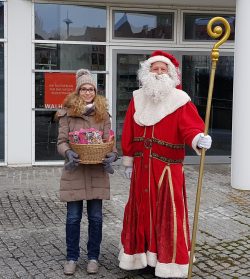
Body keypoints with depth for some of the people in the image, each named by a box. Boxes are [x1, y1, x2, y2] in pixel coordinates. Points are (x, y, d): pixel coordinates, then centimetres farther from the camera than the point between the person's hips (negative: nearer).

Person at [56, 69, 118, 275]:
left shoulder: (103, 114, 7)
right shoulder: (67, 113, 3)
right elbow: (61, 141, -1)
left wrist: (112, 154, -18)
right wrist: (68, 153, -22)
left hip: (97, 172, 1)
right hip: (75, 171, -1)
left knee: (96, 217, 7)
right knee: (73, 217, 5)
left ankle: (93, 257, 22)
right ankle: (72, 258, 20)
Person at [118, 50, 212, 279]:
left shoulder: (179, 100, -6)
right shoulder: (138, 98, 7)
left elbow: (190, 126, -20)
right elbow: (128, 132, 10)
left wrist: (199, 139, -42)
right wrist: (128, 161, 10)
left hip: (168, 168, -4)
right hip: (142, 167, 4)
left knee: (168, 213, 0)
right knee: (141, 210, 13)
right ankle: (139, 256, 28)